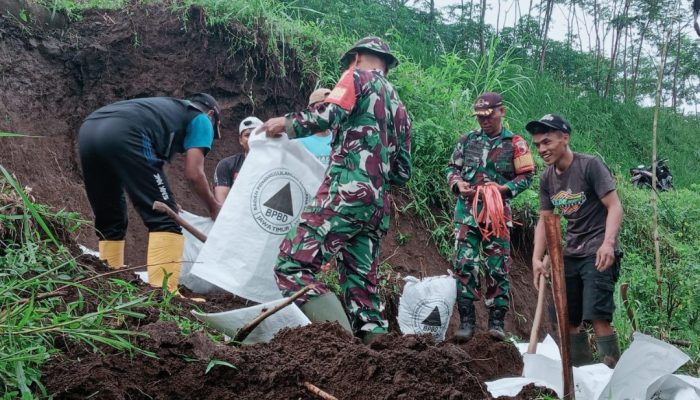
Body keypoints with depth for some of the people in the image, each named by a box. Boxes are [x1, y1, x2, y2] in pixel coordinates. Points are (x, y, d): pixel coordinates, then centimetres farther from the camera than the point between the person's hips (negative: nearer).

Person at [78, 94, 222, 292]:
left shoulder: (167, 108, 42)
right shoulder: (201, 119, 22)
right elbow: (193, 173, 10)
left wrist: (165, 201, 48)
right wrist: (214, 207, 25)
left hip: (88, 129, 8)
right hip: (123, 134, -8)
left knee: (109, 221, 21)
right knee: (164, 219, -3)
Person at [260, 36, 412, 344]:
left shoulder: (358, 77, 8)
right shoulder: (398, 105, 28)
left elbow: (329, 115, -12)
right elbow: (402, 172, 25)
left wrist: (287, 123, 3)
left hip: (347, 193, -8)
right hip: (379, 205, 8)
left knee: (292, 267, -15)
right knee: (361, 286, 9)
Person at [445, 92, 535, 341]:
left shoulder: (515, 144, 3)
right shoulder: (467, 140, 11)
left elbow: (526, 176, 0)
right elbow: (452, 168, 15)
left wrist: (503, 188, -15)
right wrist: (458, 183, -6)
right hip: (466, 212, 2)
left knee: (497, 269, 1)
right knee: (463, 265, -4)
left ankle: (497, 321, 10)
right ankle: (466, 321, 3)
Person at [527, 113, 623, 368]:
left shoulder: (590, 165, -11)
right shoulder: (547, 178, 8)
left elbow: (615, 207, -15)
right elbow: (544, 220, 11)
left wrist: (608, 243, -30)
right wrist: (537, 258, -1)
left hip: (598, 254, -7)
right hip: (570, 254, 7)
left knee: (598, 317, -18)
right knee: (567, 319, 8)